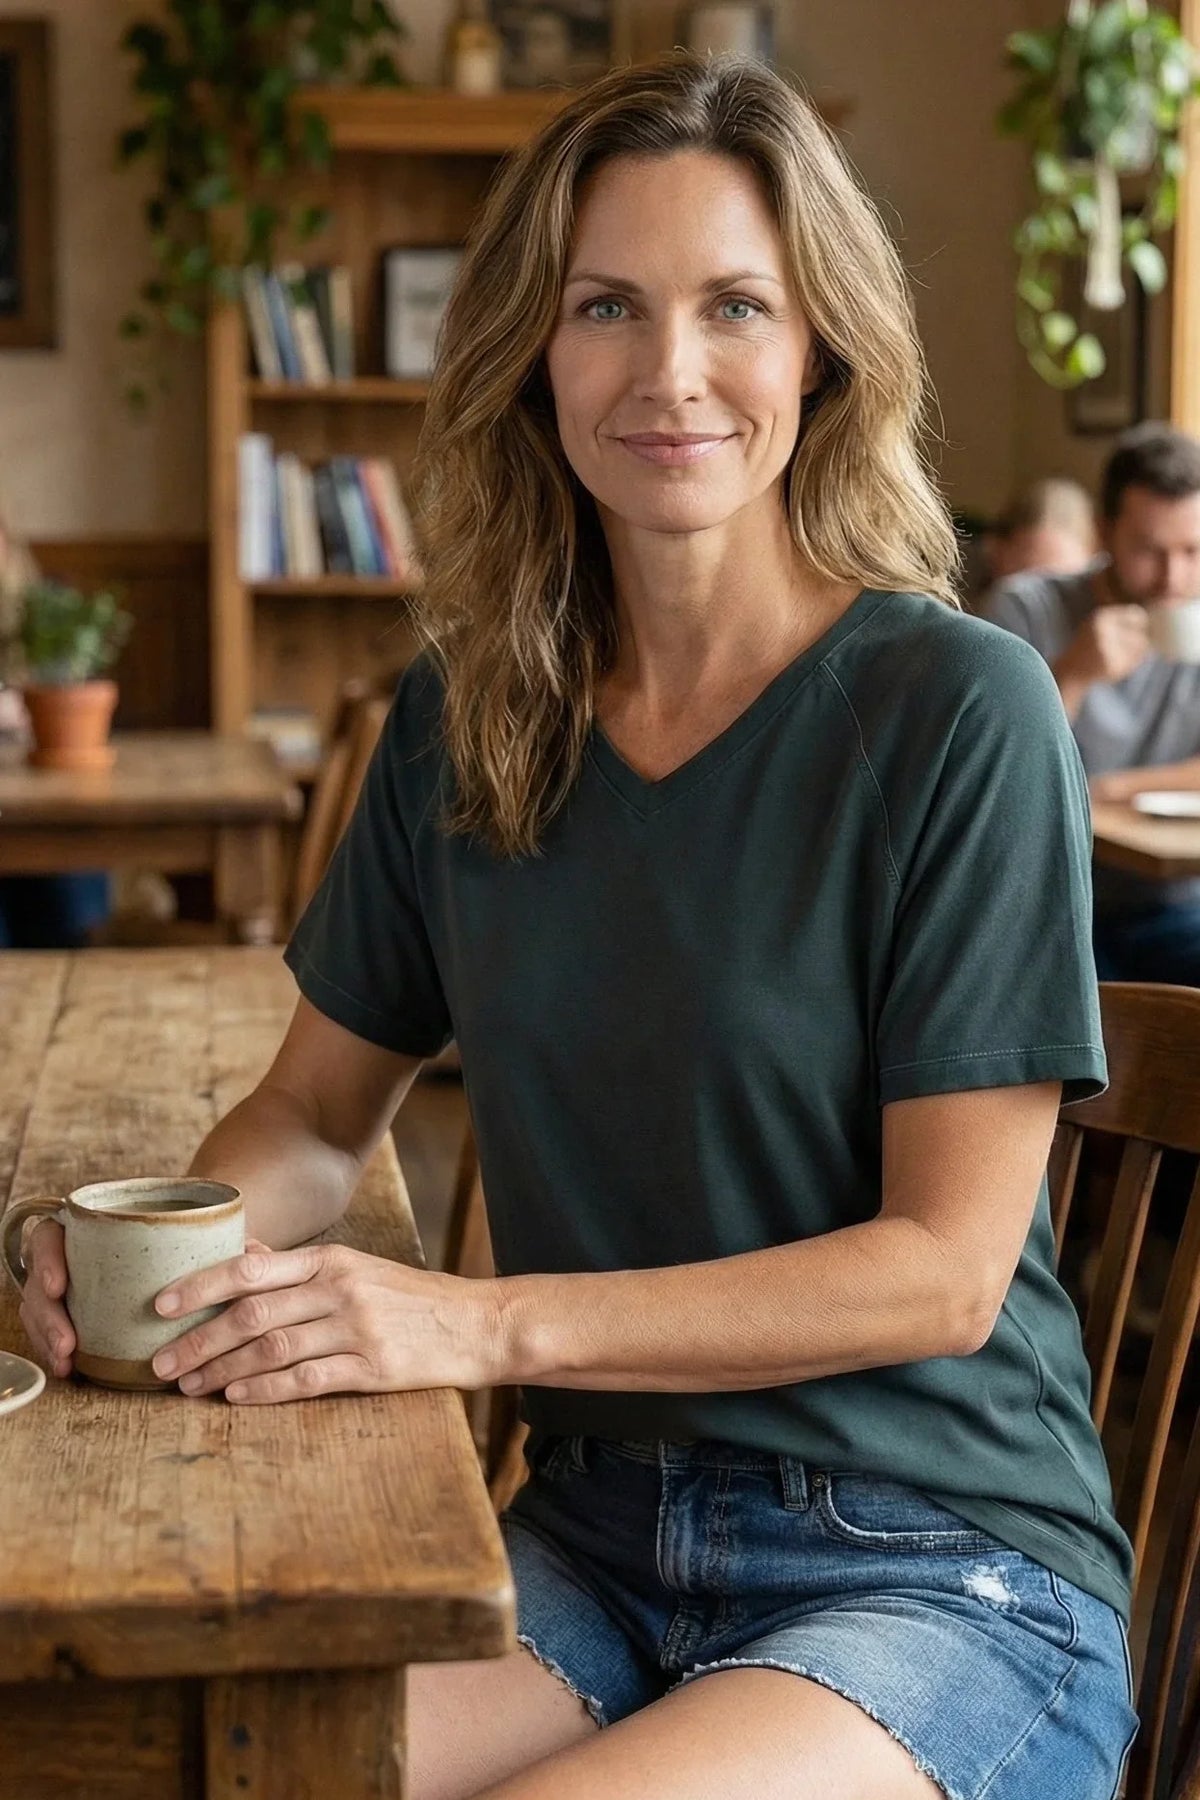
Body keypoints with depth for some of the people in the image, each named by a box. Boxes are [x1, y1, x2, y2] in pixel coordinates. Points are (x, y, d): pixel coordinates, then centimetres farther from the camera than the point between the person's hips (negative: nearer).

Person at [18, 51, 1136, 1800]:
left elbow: (945, 1265, -13)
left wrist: (487, 1324, -21)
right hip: (595, 1539, 4)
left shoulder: (957, 712, -12)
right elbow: (318, 1112, 13)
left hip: (940, 1573, -3)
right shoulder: (463, 719, 4)